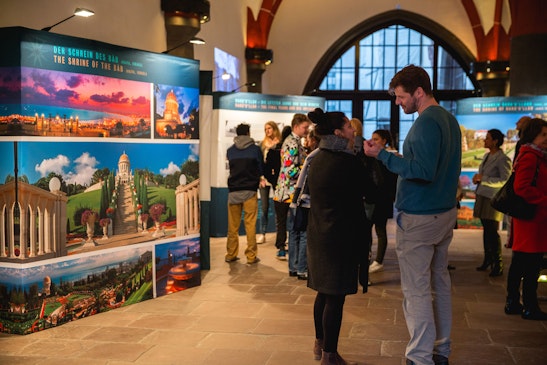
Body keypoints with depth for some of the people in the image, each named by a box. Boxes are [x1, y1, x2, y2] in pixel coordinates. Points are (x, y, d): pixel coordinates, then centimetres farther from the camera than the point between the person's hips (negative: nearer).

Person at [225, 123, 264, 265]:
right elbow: (261, 170, 6)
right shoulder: (255, 149, -1)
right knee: (250, 225, 0)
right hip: (250, 190, -3)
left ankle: (231, 254, 13)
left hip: (233, 190, 3)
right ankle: (251, 256, 1)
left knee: (233, 225, 9)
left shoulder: (230, 150, 7)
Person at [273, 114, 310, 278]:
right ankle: (302, 269, -1)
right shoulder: (293, 143, -14)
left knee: (295, 232, 14)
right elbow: (291, 170, -21)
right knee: (304, 231, -6)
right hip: (294, 193, -10)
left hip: (292, 193, 10)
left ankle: (294, 267, 20)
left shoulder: (293, 142, 17)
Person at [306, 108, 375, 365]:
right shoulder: (347, 163, -17)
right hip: (340, 237, -9)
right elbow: (372, 190, -8)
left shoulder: (318, 159, 10)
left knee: (324, 291, 18)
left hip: (319, 235, 9)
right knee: (335, 296, -1)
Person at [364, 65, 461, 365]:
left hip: (419, 219, -10)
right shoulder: (450, 120, 11)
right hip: (445, 213, 10)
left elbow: (423, 170, -28)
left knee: (416, 290, -2)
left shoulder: (426, 123, -19)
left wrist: (383, 155, -24)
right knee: (439, 282, 17)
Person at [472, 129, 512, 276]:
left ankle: (498, 265, 2)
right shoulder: (486, 156, 14)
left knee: (492, 232, -6)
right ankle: (488, 260, 22)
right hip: (482, 196, 8)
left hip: (493, 199, -8)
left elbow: (505, 181, -19)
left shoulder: (503, 159, -11)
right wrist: (477, 179, 6)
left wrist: (483, 179, -20)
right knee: (486, 230, 13)